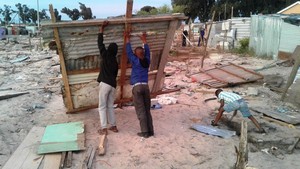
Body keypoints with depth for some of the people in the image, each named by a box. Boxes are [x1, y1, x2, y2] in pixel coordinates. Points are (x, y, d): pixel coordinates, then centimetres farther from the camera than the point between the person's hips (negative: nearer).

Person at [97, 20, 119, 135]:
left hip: (105, 84, -6)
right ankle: (113, 126, 18)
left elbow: (100, 43, 2)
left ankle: (104, 128, -2)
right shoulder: (115, 62, 14)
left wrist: (102, 28, 10)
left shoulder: (105, 55, -2)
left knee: (102, 107, 0)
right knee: (110, 106, 16)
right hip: (113, 85, 6)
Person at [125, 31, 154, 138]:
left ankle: (145, 132, -1)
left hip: (137, 87, -5)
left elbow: (128, 51, 7)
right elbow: (148, 51, 26)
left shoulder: (135, 61, -3)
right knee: (147, 110, 10)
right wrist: (144, 40, 36)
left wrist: (127, 39, 19)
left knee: (140, 111, -2)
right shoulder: (147, 61, 9)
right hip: (145, 86, 5)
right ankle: (150, 131, 12)